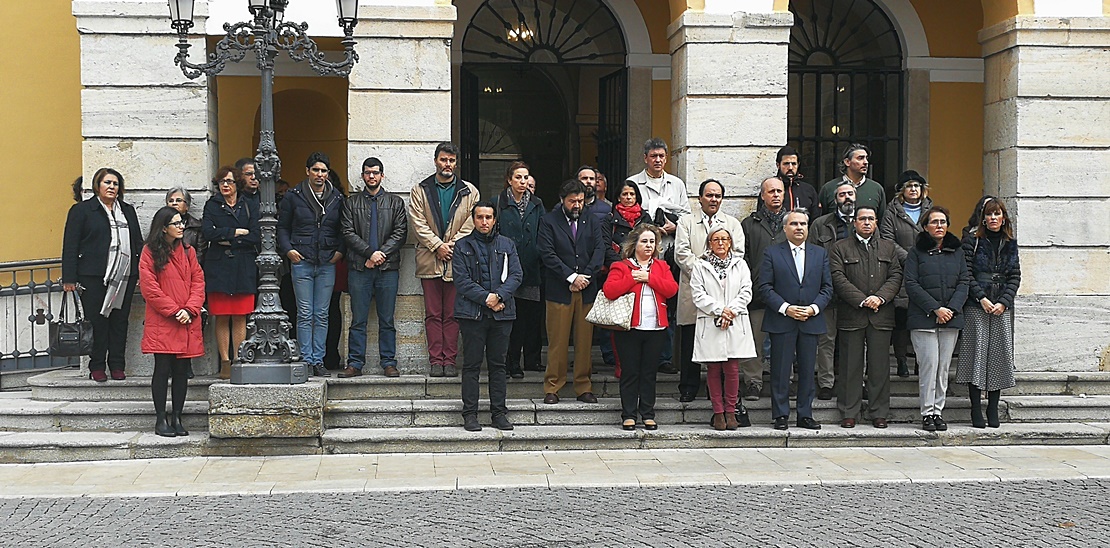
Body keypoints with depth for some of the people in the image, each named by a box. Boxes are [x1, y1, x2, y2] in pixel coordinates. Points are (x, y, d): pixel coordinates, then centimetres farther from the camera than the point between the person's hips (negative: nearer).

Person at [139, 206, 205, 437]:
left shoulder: (188, 251, 13)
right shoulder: (150, 253, -1)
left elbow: (198, 282, 8)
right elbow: (149, 288, -7)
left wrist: (189, 310, -7)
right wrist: (174, 310, -12)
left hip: (188, 322, 4)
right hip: (162, 323, -4)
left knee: (182, 370, 5)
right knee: (163, 369, -3)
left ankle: (177, 418, 12)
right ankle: (161, 420, 5)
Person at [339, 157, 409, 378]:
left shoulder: (395, 203, 12)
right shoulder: (351, 203, 11)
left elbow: (400, 233, 3)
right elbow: (348, 233, 1)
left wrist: (381, 254, -10)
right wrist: (370, 252, -11)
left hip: (388, 268, 0)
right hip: (359, 268, 0)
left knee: (387, 319, 3)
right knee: (358, 320, 2)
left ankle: (388, 362, 9)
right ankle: (355, 363, 6)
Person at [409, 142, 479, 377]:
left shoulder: (469, 192, 9)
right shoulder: (420, 191, 8)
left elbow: (471, 225, 2)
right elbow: (418, 223, 0)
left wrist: (452, 246, -9)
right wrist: (437, 246, -10)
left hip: (457, 259, 0)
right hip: (429, 260, 0)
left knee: (452, 314, 1)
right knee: (433, 314, 1)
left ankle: (450, 360, 5)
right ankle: (435, 360, 4)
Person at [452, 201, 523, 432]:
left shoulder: (506, 245, 12)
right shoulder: (463, 246, 5)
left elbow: (516, 275, 3)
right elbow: (461, 280, -5)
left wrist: (499, 296, -13)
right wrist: (486, 298, -14)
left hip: (502, 313, 2)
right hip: (472, 312, -2)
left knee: (498, 364, 7)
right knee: (471, 365, 0)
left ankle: (499, 413, 12)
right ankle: (470, 414, 5)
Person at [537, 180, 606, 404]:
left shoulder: (592, 222, 14)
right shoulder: (548, 221, 4)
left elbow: (599, 251, 5)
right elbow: (547, 254, -6)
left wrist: (586, 276, -9)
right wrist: (571, 277, -12)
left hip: (587, 289, 3)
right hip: (559, 290, -3)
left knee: (585, 341, 4)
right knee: (557, 341, -2)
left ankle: (584, 387, 12)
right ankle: (552, 388, 6)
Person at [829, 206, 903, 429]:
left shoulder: (889, 248, 16)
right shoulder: (840, 248, 7)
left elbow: (896, 276, 7)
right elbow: (838, 279, -4)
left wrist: (880, 297, -10)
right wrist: (862, 300, -12)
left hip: (881, 315, 2)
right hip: (851, 316, -2)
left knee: (879, 366, 3)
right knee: (851, 366, 0)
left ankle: (879, 413, 11)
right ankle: (849, 413, 7)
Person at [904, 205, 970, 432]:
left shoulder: (956, 250, 13)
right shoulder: (916, 251, 2)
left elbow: (963, 282, 8)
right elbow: (911, 285, -5)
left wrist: (952, 308, -7)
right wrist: (935, 308, -12)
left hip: (951, 318, 3)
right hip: (923, 318, -3)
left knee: (944, 366, 3)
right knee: (929, 364, -9)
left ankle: (938, 411, 10)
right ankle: (927, 413, -2)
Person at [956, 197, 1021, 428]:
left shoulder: (1010, 244, 12)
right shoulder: (972, 241, 1)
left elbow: (1015, 276, 8)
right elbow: (966, 274, -5)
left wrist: (1003, 302, -5)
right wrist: (981, 299, -13)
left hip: (1002, 307, 4)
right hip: (976, 307, -3)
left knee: (999, 355, 1)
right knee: (976, 353, -6)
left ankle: (993, 409, 8)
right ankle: (976, 410, -2)